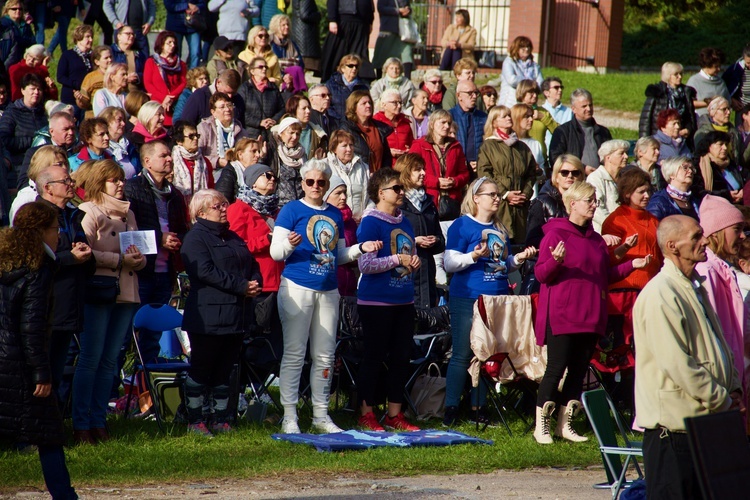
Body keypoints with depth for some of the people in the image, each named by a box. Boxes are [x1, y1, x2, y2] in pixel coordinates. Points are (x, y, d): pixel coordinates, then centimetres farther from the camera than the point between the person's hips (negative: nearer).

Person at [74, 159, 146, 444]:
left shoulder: (128, 214, 19)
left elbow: (140, 257, 21)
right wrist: (120, 259, -17)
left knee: (109, 360, 8)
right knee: (91, 358, -7)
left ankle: (98, 421, 13)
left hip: (125, 293, 7)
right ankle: (80, 424, -4)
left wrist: (138, 258, -2)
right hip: (99, 291, -7)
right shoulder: (89, 212, -3)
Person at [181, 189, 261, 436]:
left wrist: (255, 283, -2)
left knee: (225, 370, 11)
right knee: (201, 369, -1)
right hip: (208, 317, -8)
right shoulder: (195, 238, -6)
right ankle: (195, 420, 4)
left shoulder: (232, 237, 20)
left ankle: (221, 420, 17)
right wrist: (241, 286, -19)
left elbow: (253, 265, 22)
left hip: (236, 317, 8)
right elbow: (205, 271, -19)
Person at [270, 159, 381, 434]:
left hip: (328, 290, 6)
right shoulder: (292, 210, -2)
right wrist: (290, 244, -29)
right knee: (294, 353, -6)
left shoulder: (335, 215, 14)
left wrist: (361, 248, 6)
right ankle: (289, 416, -3)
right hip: (297, 288, -6)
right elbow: (275, 252, -8)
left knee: (325, 356, 9)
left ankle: (321, 414, 16)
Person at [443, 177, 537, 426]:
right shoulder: (462, 225, -5)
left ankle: (479, 406, 16)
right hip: (467, 299, -7)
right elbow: (450, 263, -11)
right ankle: (451, 408, 0)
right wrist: (474, 256, -25)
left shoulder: (500, 229, 15)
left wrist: (519, 258, 5)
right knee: (462, 354, -5)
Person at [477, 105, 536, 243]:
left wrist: (526, 194, -1)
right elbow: (484, 174, -4)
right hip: (498, 204, -4)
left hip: (520, 205, 4)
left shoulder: (522, 148, 21)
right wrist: (505, 194, -11)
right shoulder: (488, 146, 7)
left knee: (519, 240, -3)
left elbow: (531, 174, 17)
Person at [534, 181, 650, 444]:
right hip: (562, 316, -7)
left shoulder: (596, 239, 16)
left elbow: (606, 275, 22)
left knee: (579, 370, 6)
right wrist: (555, 260, -30)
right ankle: (541, 426, 0)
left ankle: (565, 424, 14)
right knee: (556, 368, -7)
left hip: (590, 316, 7)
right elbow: (541, 274, -10)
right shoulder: (556, 233, -6)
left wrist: (632, 265, 12)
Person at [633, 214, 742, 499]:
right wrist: (723, 401, -15)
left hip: (704, 421, 9)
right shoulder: (660, 295, -17)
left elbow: (717, 345, 23)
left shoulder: (695, 288, 16)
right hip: (672, 425, -9)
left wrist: (732, 389, 7)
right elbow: (677, 364, -21)